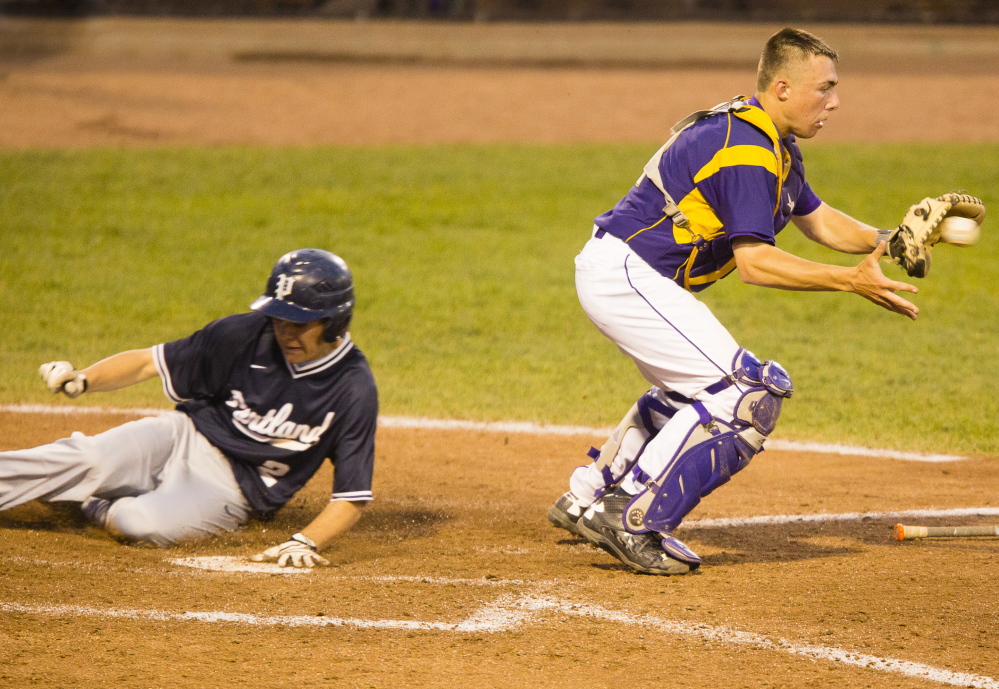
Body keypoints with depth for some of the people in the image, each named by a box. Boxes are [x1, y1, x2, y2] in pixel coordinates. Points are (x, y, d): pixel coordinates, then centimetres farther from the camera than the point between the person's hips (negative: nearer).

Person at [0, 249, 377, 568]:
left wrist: (307, 542, -31)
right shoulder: (244, 335, -8)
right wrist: (81, 379, -20)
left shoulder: (355, 391, -15)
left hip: (230, 490, -3)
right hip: (184, 437, 3)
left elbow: (351, 499, -12)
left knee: (145, 523, -32)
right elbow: (149, 361, -2)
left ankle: (95, 508, -3)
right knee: (88, 459, -27)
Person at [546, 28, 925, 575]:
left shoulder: (772, 143, 14)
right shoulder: (746, 149, -20)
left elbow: (818, 221, 21)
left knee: (694, 392, 28)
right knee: (749, 392, -14)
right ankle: (634, 523, -14)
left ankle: (589, 500, 28)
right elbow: (754, 262, -24)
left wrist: (886, 240, 4)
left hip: (612, 273, 11)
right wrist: (851, 281, -27)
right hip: (625, 276, -11)